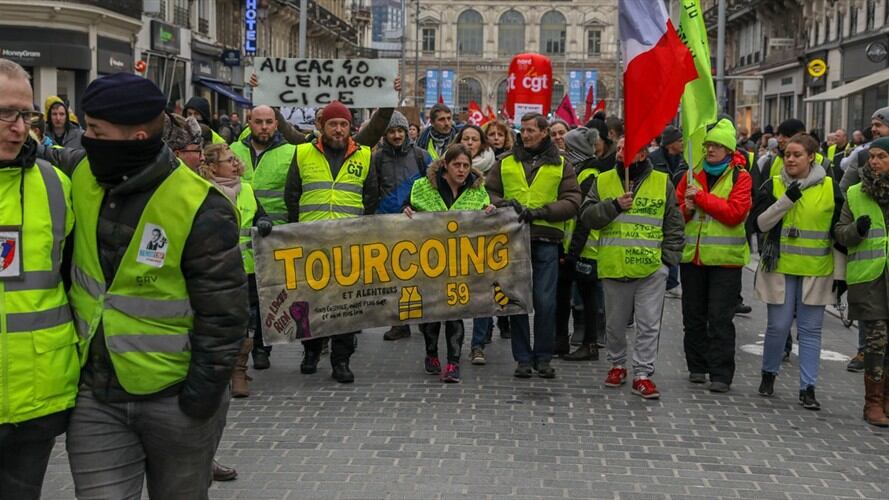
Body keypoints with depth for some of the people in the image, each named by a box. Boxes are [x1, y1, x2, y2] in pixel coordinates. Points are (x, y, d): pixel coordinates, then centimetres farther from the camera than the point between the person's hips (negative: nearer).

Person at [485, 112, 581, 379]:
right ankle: (523, 358, 12)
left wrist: (538, 212, -12)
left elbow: (572, 202, 1)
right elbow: (488, 192, 12)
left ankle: (543, 357, 11)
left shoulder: (561, 165, 9)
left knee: (545, 302, -2)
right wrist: (504, 205, -10)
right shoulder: (505, 163, 13)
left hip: (546, 240, -1)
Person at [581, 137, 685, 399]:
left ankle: (642, 374, 4)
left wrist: (669, 257, 0)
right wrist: (614, 205, -14)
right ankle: (617, 365, 31)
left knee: (649, 325, -2)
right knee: (615, 324, 13)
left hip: (651, 268, -1)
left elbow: (674, 226, 8)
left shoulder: (662, 182, 4)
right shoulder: (603, 181, 7)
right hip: (614, 267, 2)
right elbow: (586, 215, -1)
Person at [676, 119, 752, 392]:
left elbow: (735, 213, -16)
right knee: (693, 314, 12)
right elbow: (675, 209, 12)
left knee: (720, 318, -4)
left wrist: (701, 197, -16)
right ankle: (697, 367, 24)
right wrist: (686, 209, -11)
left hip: (725, 257, -5)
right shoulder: (693, 173, 10)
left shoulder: (740, 177, -3)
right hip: (692, 255, 5)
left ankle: (721, 374, 1)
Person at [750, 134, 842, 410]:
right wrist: (787, 199, -18)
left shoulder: (830, 188, 2)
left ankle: (808, 388, 8)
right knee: (778, 326, 2)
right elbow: (759, 223, -8)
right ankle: (769, 374, 25)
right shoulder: (773, 186, 2)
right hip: (780, 268, 0)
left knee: (810, 330, 3)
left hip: (816, 271, 0)